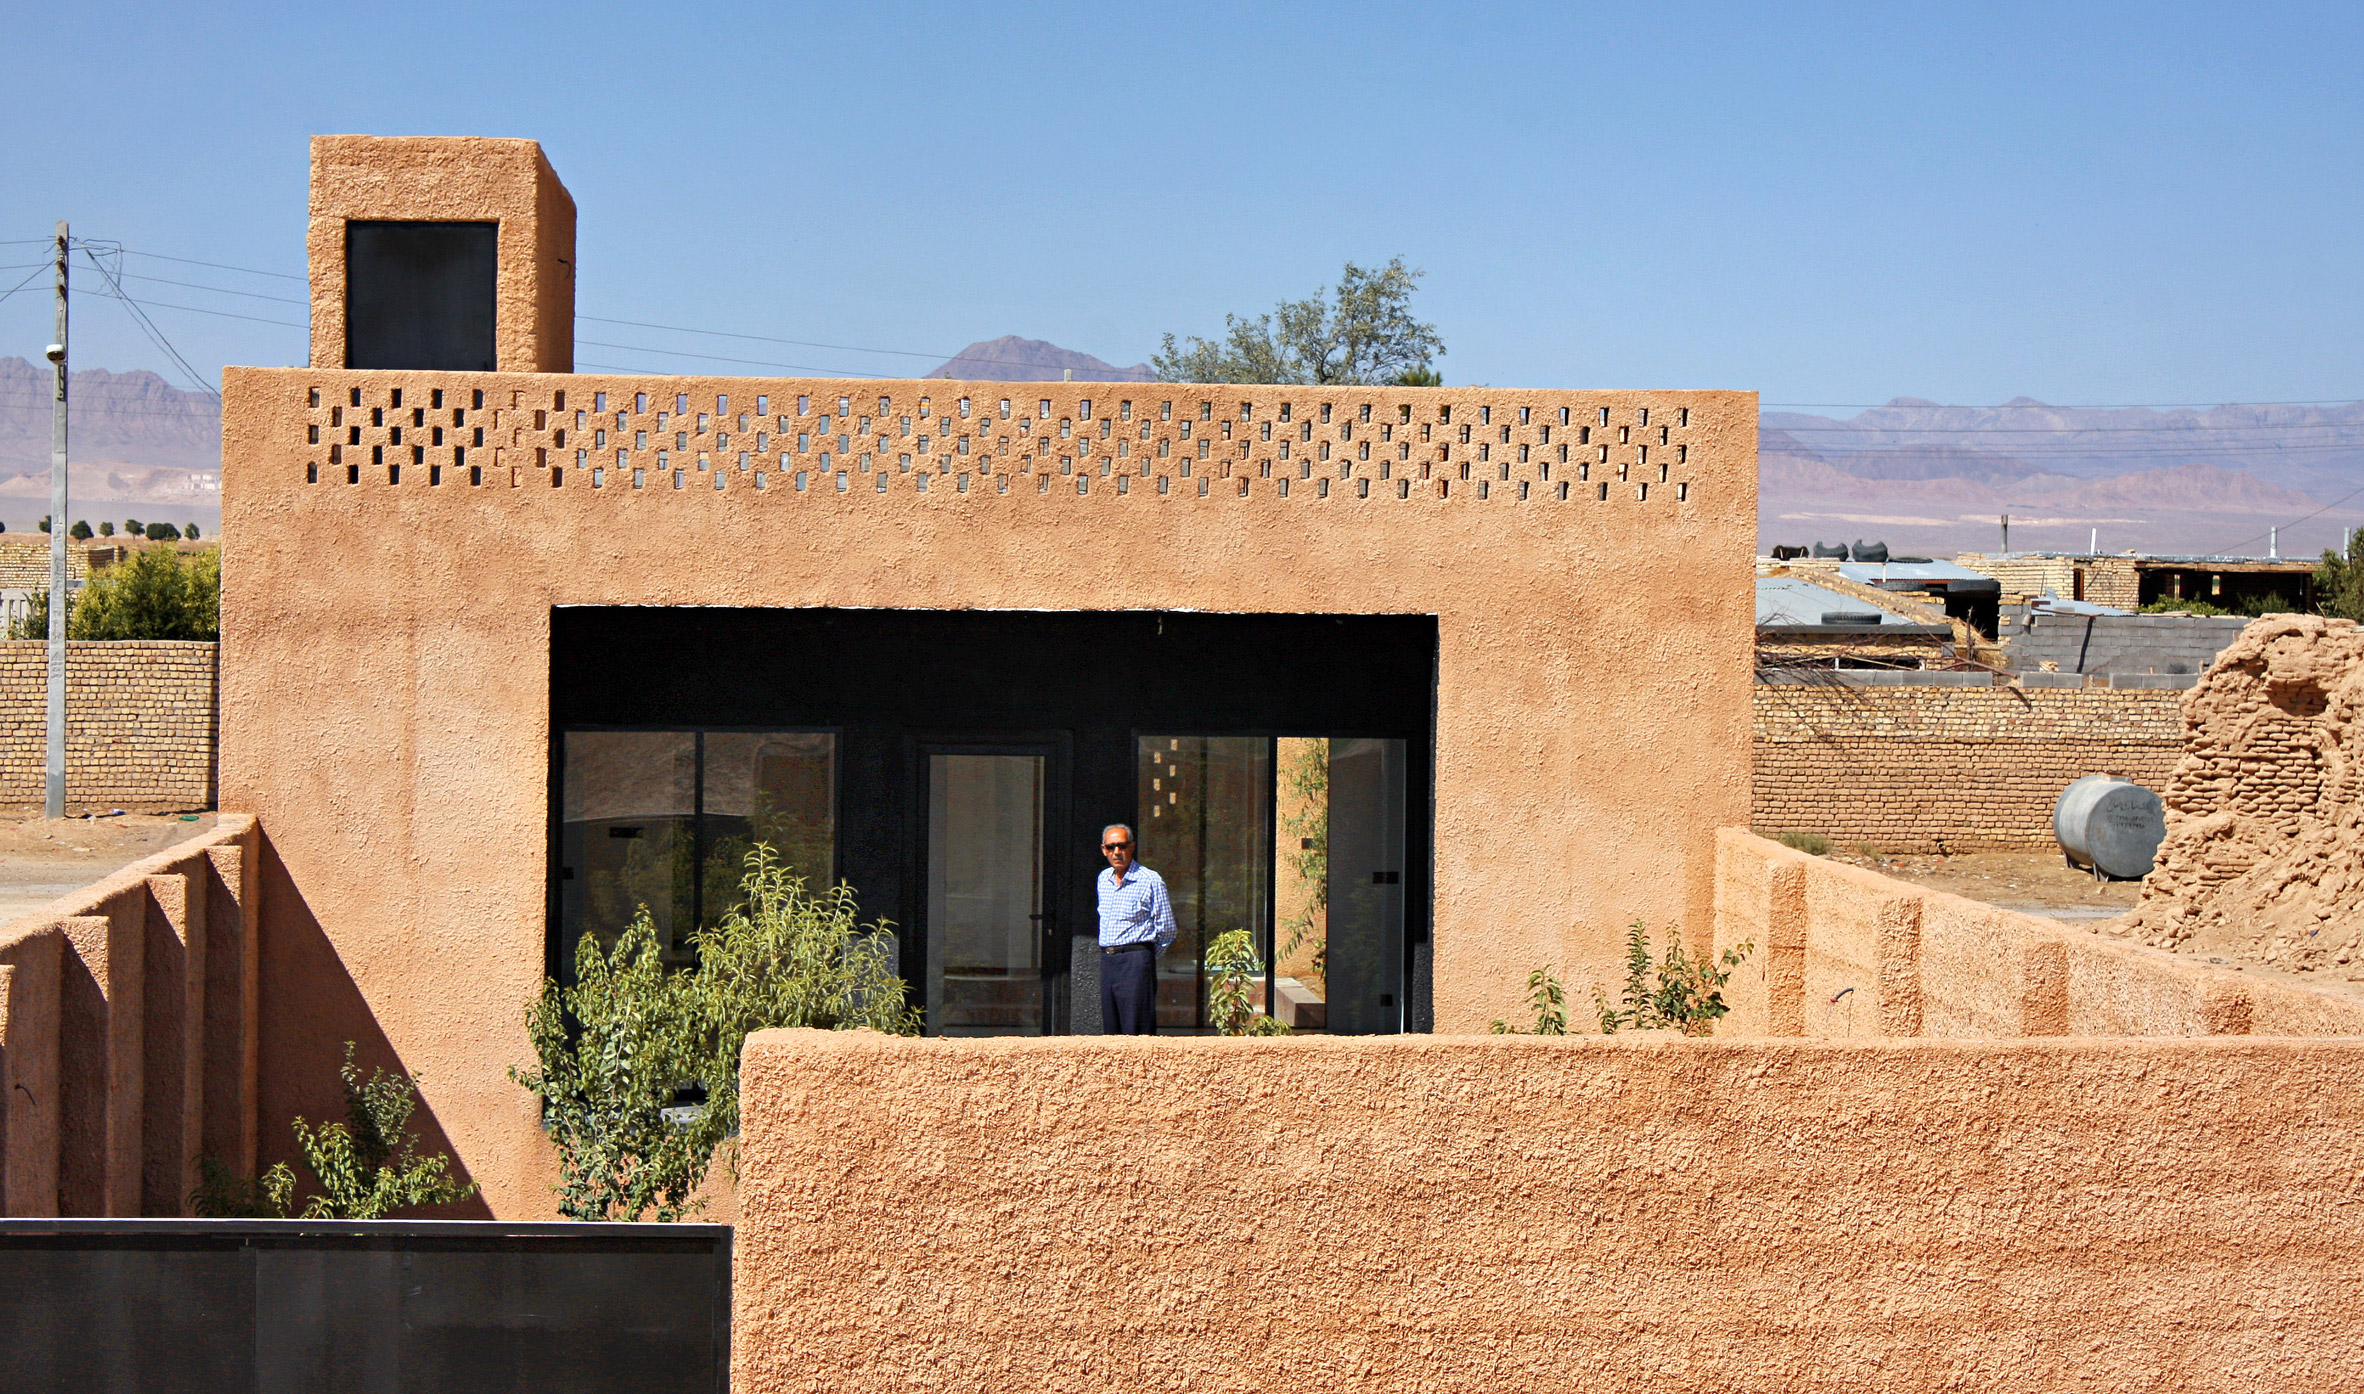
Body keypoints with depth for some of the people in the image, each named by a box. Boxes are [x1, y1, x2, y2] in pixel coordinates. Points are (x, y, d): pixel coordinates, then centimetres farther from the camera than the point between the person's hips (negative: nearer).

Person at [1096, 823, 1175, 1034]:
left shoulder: (1151, 881, -6)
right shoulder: (1103, 879, 13)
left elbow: (1167, 928, -3)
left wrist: (1144, 957, 4)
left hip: (1136, 961, -6)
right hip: (1107, 960, 6)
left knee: (1139, 1034, -10)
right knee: (1112, 1034, 5)